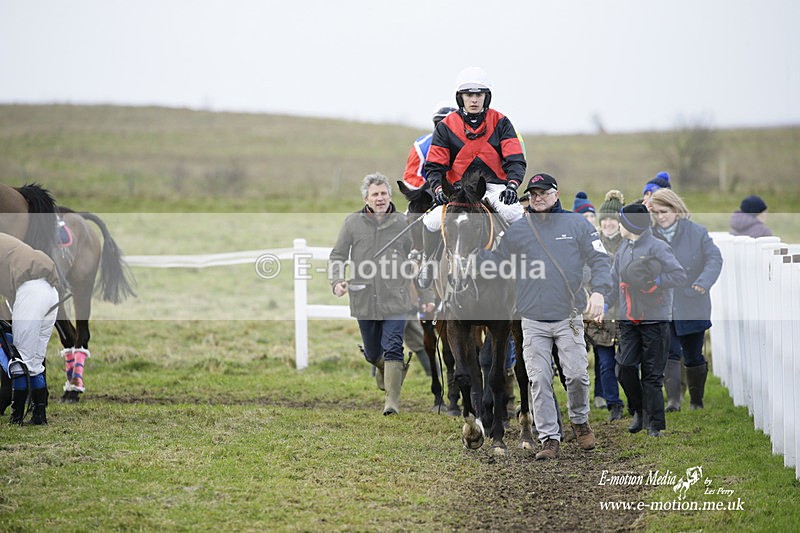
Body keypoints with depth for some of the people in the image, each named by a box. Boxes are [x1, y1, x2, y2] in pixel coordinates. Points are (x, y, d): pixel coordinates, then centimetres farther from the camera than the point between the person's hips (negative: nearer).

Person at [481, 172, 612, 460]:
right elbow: (493, 260, 11)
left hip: (569, 318, -1)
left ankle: (579, 420, 22)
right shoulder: (515, 230, 10)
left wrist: (598, 291, -14)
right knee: (539, 380, -3)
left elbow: (599, 259, 2)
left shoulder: (577, 225, 5)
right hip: (533, 322, 1)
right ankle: (549, 438, 4)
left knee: (577, 374, -6)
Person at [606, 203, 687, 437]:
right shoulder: (624, 247, 12)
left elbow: (680, 276, -11)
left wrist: (653, 280, -17)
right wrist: (605, 304, 10)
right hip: (628, 319, 6)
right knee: (626, 367, -3)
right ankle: (638, 411, 16)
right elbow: (615, 279, 20)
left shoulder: (657, 247, -10)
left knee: (652, 374, -2)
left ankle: (654, 424, 5)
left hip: (654, 319, -6)